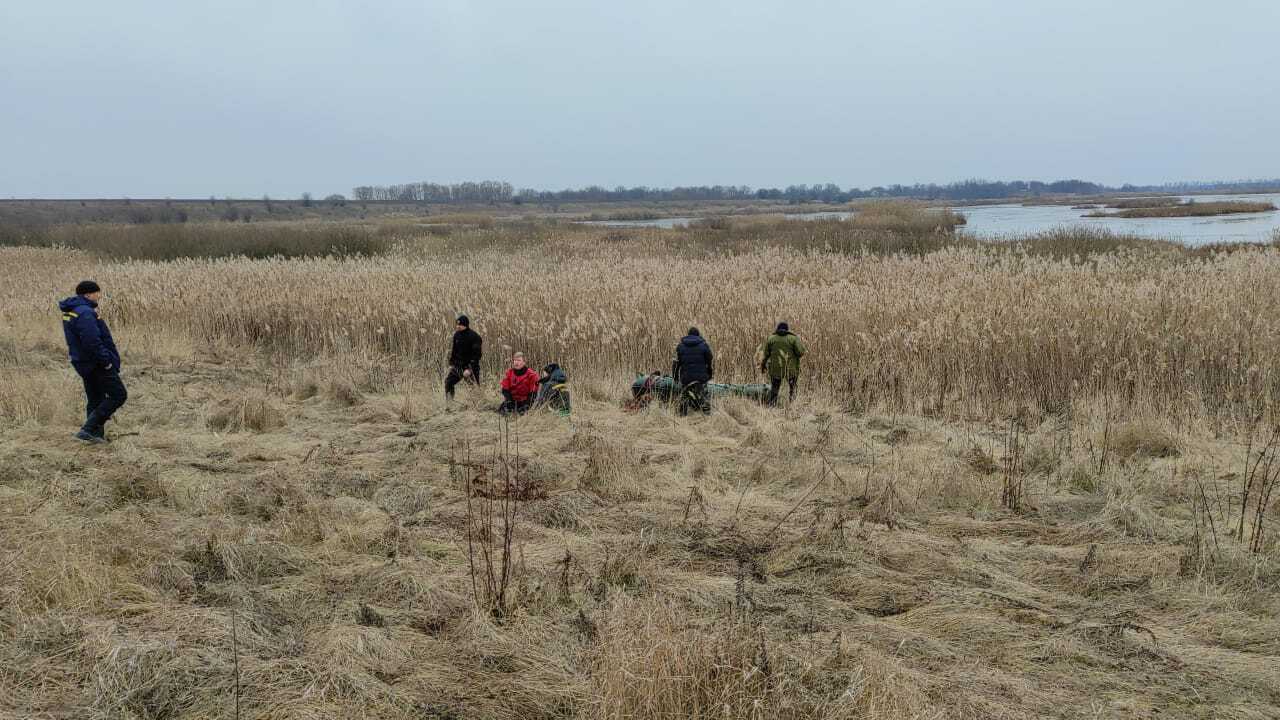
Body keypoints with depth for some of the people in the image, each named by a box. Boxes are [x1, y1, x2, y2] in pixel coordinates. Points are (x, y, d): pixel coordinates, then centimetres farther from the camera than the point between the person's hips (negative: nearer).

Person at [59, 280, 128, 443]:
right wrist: (105, 361, -20)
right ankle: (88, 430, -9)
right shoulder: (85, 313, -21)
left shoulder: (70, 312, 12)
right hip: (97, 363, -10)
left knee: (95, 399, 16)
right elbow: (92, 342, -27)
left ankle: (96, 435, 19)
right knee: (118, 395, -5)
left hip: (84, 363, 10)